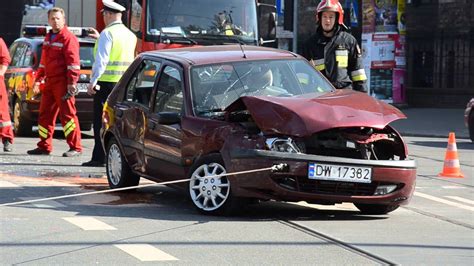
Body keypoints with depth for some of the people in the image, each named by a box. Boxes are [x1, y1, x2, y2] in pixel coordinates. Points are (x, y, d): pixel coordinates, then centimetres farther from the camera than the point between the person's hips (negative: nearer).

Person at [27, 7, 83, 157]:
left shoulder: (68, 38, -9)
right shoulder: (48, 38, 19)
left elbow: (73, 63, -15)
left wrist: (72, 83, -20)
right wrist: (38, 79, 25)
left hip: (62, 83, -9)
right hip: (50, 82, 9)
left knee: (67, 114, -8)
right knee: (45, 114, 11)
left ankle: (76, 148, -6)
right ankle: (44, 147, 19)